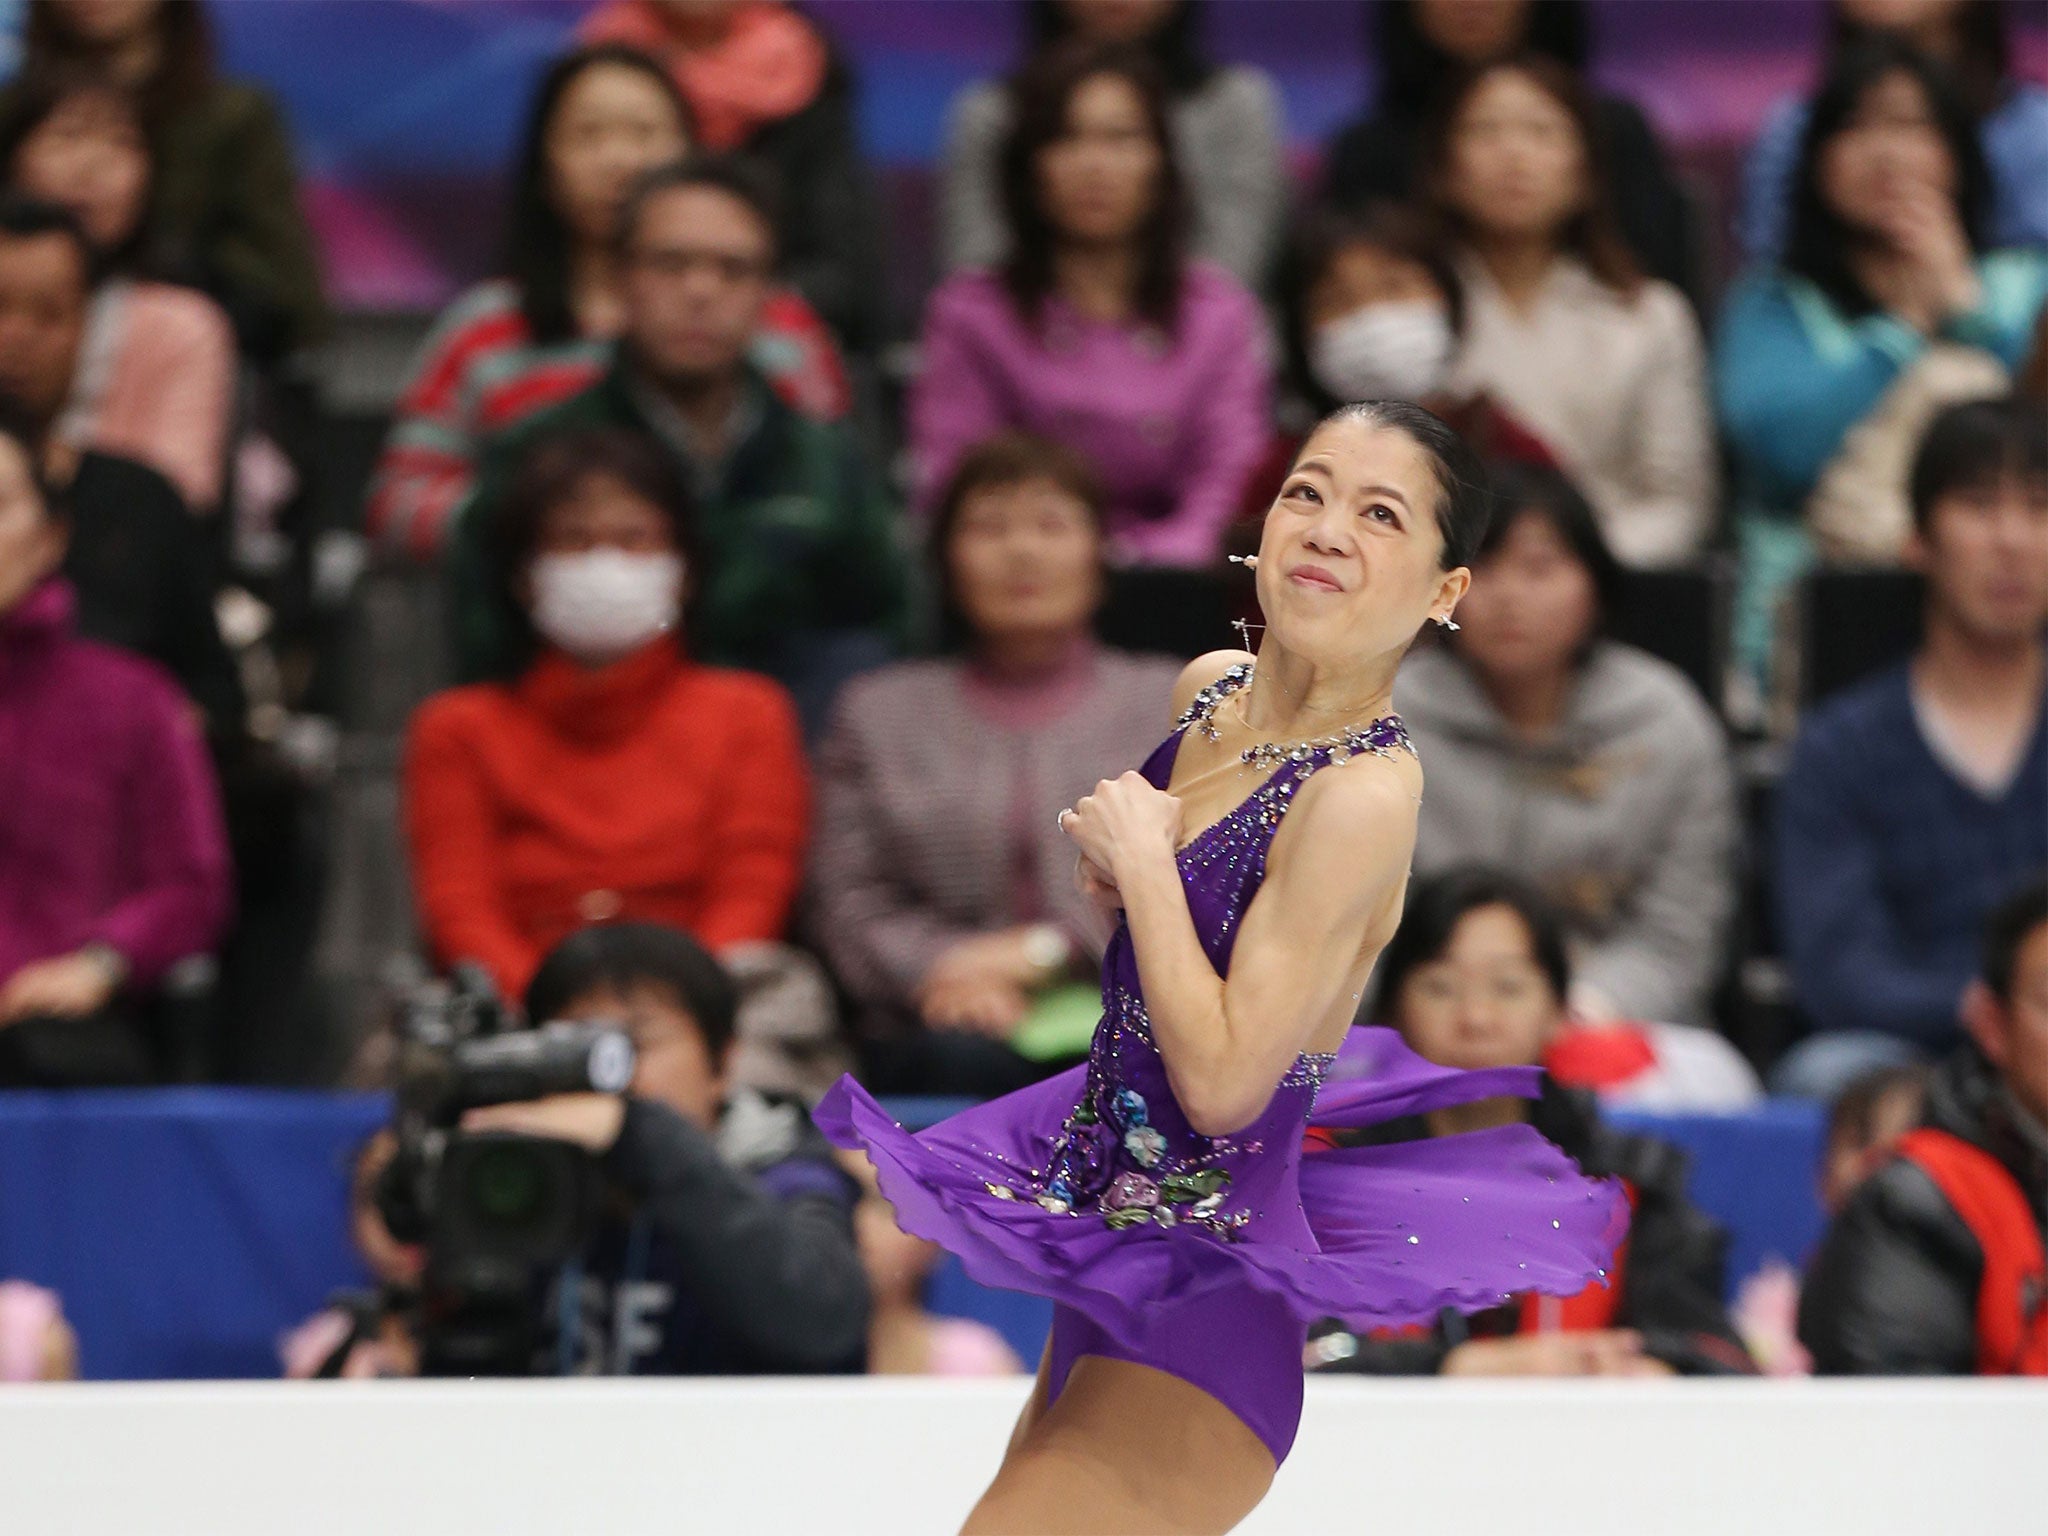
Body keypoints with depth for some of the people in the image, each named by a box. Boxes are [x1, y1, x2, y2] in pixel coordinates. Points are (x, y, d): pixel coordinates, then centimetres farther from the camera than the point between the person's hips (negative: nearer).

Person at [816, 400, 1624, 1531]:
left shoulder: (1364, 792, -22)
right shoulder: (1211, 689, 3)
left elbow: (1221, 1083, -23)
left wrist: (1143, 862, -14)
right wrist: (1110, 866, 1)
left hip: (1209, 1293, -9)